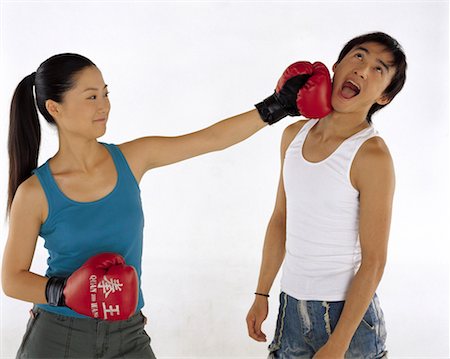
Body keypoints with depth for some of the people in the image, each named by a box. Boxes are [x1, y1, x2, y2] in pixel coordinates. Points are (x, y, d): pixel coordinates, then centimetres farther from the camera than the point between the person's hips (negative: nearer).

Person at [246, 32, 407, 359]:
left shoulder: (372, 155, -17)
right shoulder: (295, 135, 2)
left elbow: (374, 261, -16)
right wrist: (262, 295, 10)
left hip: (346, 311, -5)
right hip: (291, 306, 5)